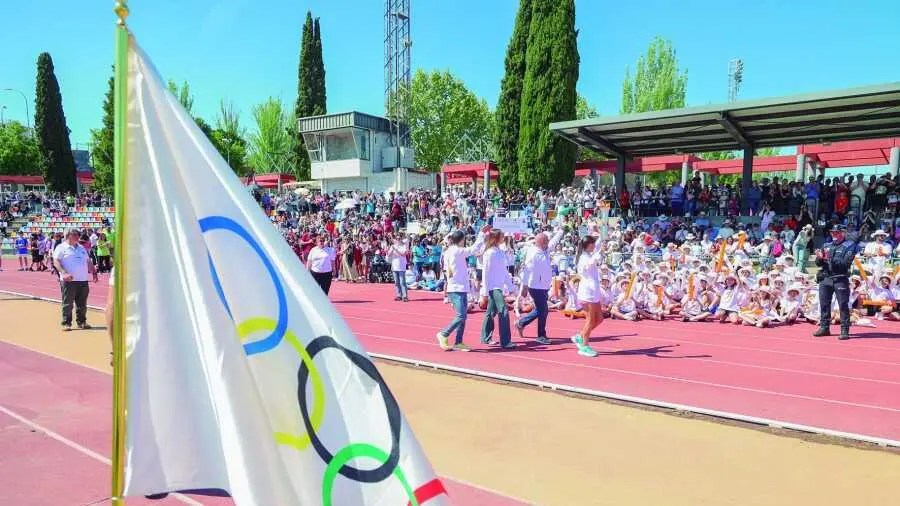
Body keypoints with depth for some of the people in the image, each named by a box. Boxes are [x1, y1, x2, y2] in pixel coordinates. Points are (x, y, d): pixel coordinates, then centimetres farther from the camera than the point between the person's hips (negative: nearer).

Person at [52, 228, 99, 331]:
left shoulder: (81, 248, 20)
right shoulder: (61, 248, 1)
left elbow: (89, 262, 25)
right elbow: (56, 261, -9)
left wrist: (94, 272, 15)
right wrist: (64, 273, -22)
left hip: (83, 280, 6)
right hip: (69, 280, -5)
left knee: (82, 303, 9)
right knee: (67, 303, -2)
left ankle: (81, 322, 17)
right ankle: (66, 323, 4)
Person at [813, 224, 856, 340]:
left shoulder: (849, 246, 2)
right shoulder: (826, 246, 17)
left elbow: (846, 262, -12)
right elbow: (818, 263, 12)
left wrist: (831, 259, -21)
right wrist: (819, 258, -10)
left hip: (840, 279, -5)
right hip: (825, 278, 5)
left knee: (843, 305, -5)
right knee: (824, 304, 7)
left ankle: (845, 330, -2)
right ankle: (824, 328, 16)